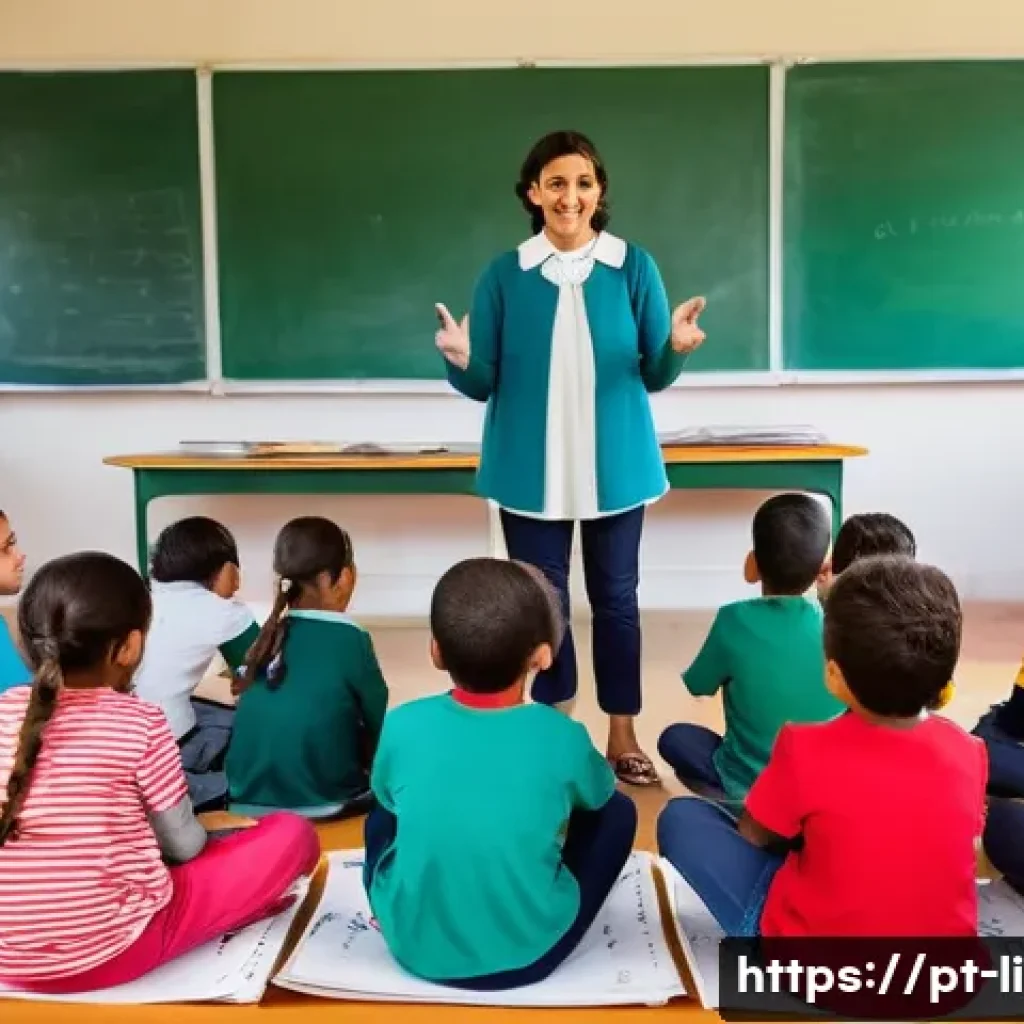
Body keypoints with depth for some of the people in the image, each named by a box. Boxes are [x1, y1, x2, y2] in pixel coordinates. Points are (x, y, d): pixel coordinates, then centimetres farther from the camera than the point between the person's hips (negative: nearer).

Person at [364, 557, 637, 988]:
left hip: (414, 948, 2)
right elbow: (598, 794, 8)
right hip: (527, 954, -2)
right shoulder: (562, 737, -15)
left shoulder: (402, 726, -13)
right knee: (616, 811, 15)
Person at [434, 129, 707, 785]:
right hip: (532, 470, 0)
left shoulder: (634, 268, -1)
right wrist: (460, 360, -22)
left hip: (615, 466, 0)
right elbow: (484, 384, 0)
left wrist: (676, 348, -21)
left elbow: (655, 377, 0)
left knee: (615, 597, 9)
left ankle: (623, 736, 25)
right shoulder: (505, 275, -1)